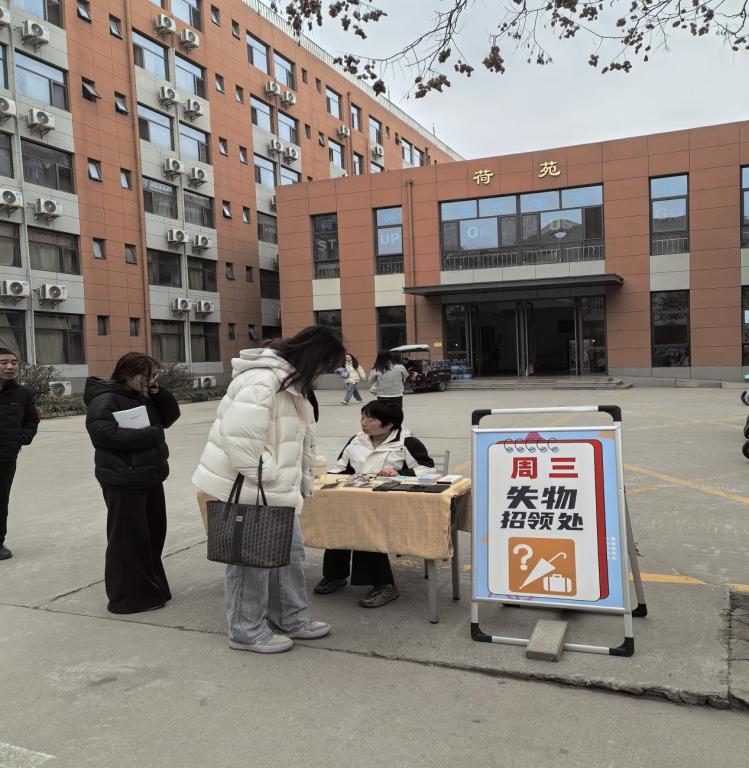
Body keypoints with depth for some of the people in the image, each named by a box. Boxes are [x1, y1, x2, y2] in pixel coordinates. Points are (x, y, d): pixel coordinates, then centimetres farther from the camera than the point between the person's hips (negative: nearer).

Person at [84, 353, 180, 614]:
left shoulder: (143, 396, 13)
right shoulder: (104, 401, -13)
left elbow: (171, 416, 15)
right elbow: (108, 435, -26)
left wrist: (158, 393, -2)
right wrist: (151, 434, -20)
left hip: (150, 476, 9)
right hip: (123, 481, -9)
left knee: (153, 534, 15)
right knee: (128, 539, -2)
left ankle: (151, 589, 28)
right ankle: (129, 596, 8)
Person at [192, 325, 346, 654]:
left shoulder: (291, 382, 11)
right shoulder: (261, 381, -24)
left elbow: (301, 436, 18)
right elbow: (238, 436, -30)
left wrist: (302, 479, 15)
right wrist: (259, 482, -22)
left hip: (274, 488, 10)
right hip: (244, 489, -10)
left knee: (289, 550, 17)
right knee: (252, 559, 2)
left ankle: (290, 618, 32)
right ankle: (248, 631, 19)